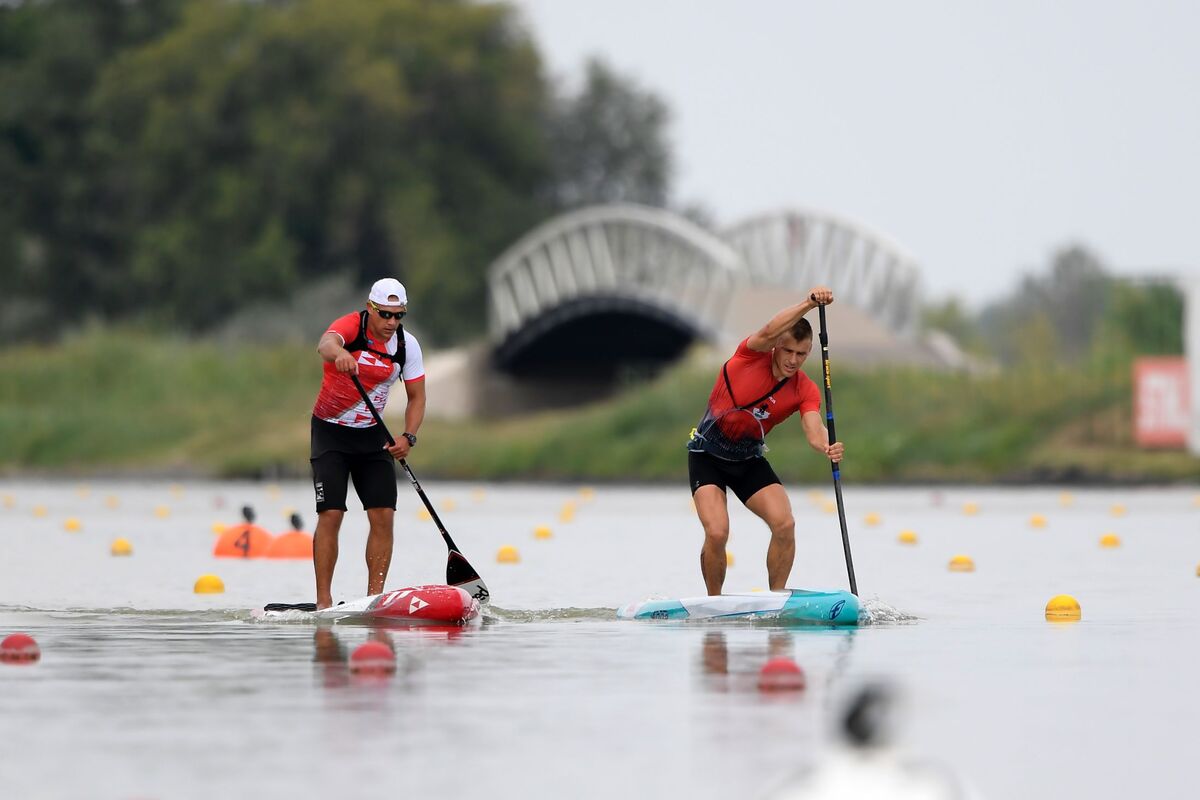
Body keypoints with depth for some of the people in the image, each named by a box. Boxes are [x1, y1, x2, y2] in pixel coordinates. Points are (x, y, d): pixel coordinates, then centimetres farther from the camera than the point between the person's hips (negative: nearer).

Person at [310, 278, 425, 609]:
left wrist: (408, 437, -16)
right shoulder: (351, 326, -19)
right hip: (331, 433, -4)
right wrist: (339, 353, -68)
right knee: (330, 515, -13)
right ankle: (323, 602, -10)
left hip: (372, 436, 4)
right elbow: (325, 343, -43)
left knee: (383, 516, -6)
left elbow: (417, 397, 2)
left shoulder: (407, 345, -5)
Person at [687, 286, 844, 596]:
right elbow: (769, 332, -38)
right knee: (717, 533, -20)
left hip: (749, 460, 4)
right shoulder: (751, 355, -17)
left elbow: (814, 430, -24)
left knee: (785, 525, -15)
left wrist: (827, 448, -48)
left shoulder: (805, 390, -8)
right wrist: (809, 304, -51)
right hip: (708, 455, -4)